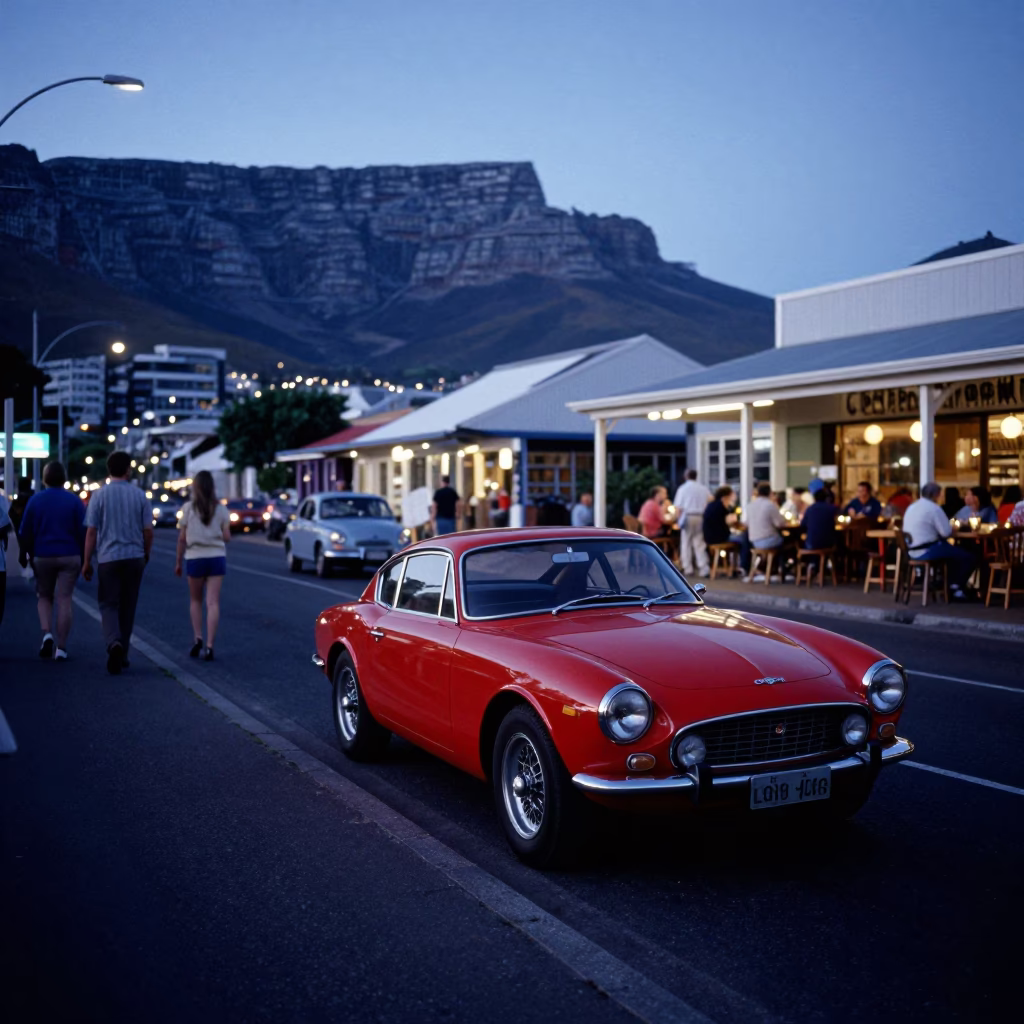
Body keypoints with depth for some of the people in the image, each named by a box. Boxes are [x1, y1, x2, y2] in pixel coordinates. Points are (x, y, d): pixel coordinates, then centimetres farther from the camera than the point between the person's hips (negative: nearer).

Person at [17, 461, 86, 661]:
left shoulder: (35, 500, 0)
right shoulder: (74, 500, -1)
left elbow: (25, 532, 2)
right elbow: (83, 531, -3)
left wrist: (24, 554, 14)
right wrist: (84, 558, 5)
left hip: (42, 556, 1)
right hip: (69, 556, -1)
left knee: (43, 597, 18)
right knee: (64, 600, 1)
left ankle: (47, 634, -5)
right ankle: (61, 648, -1)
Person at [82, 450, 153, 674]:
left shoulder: (100, 495, -4)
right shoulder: (139, 495, 0)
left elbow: (91, 531, -5)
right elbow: (148, 530, 0)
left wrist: (87, 561, 2)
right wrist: (146, 555, 16)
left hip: (109, 558, -2)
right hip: (134, 557, 2)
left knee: (109, 605, 3)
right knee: (128, 607, 12)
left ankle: (114, 643, -23)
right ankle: (122, 653, 18)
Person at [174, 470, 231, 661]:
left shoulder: (188, 508, -2)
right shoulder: (221, 509, 1)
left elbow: (182, 539, -2)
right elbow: (227, 537, 0)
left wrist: (178, 561, 7)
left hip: (195, 558, -1)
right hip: (216, 557, 1)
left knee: (195, 600, 17)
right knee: (213, 602, -1)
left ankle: (198, 638, 5)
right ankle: (209, 646, -8)